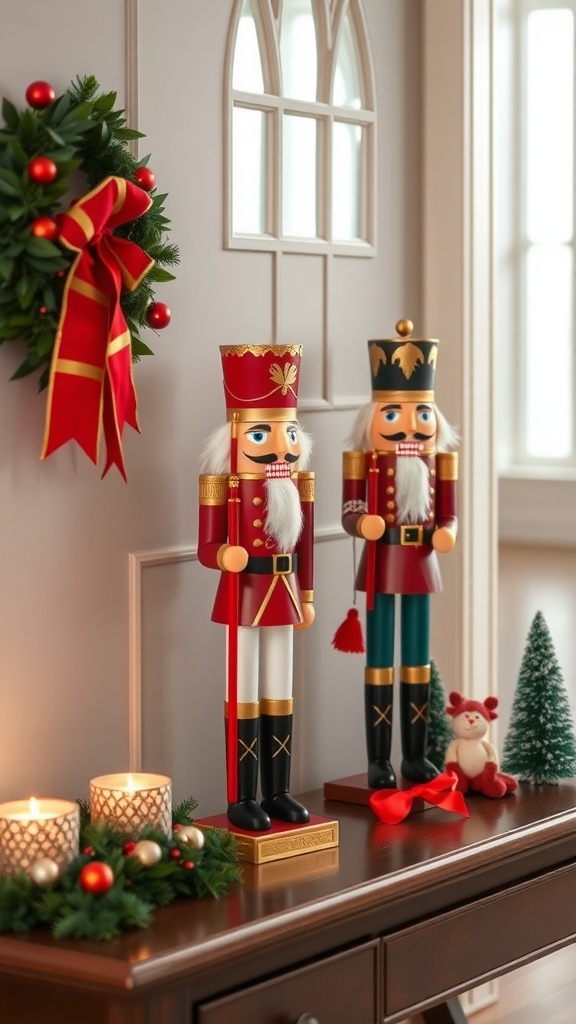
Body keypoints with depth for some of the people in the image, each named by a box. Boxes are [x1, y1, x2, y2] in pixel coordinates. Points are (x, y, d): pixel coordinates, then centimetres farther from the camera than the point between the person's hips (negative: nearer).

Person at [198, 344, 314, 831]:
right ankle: (242, 800, 6)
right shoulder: (228, 487, -14)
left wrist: (305, 597, 13)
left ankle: (277, 793, 19)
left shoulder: (295, 484, 5)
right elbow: (207, 547, -14)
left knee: (279, 696, 11)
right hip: (244, 596, -6)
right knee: (244, 696, -1)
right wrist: (226, 556, -35)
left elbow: (304, 544, 11)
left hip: (283, 595, 6)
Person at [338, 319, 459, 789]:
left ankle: (416, 755, 18)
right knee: (380, 663, 0)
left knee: (418, 662, 9)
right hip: (382, 564, -4)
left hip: (421, 565, 4)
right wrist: (363, 524, -30)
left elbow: (448, 515, 5)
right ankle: (379, 762, 5)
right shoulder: (367, 462, -7)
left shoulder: (436, 462, 3)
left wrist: (447, 533, -17)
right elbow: (350, 515, -8)